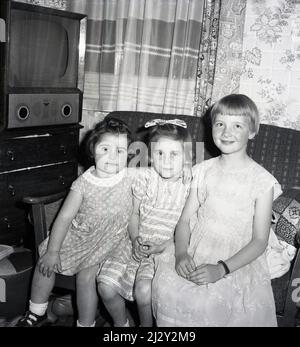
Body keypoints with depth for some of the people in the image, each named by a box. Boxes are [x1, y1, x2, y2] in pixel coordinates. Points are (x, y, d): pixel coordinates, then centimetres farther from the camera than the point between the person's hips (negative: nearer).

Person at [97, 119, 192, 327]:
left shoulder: (189, 184, -10)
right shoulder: (144, 178, -2)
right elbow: (134, 214, 8)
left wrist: (161, 247, -17)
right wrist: (135, 241, -7)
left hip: (168, 249, -3)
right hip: (138, 244, 4)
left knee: (143, 290, -26)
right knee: (105, 282, -12)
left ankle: (146, 325, 9)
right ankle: (121, 324, 17)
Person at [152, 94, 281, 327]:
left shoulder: (262, 181, -4)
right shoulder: (203, 171, 8)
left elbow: (259, 241, -5)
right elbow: (185, 219, 7)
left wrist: (222, 269, -17)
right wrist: (181, 253, -12)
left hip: (237, 259, -3)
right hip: (195, 251, 4)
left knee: (209, 301, -29)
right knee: (165, 286, -22)